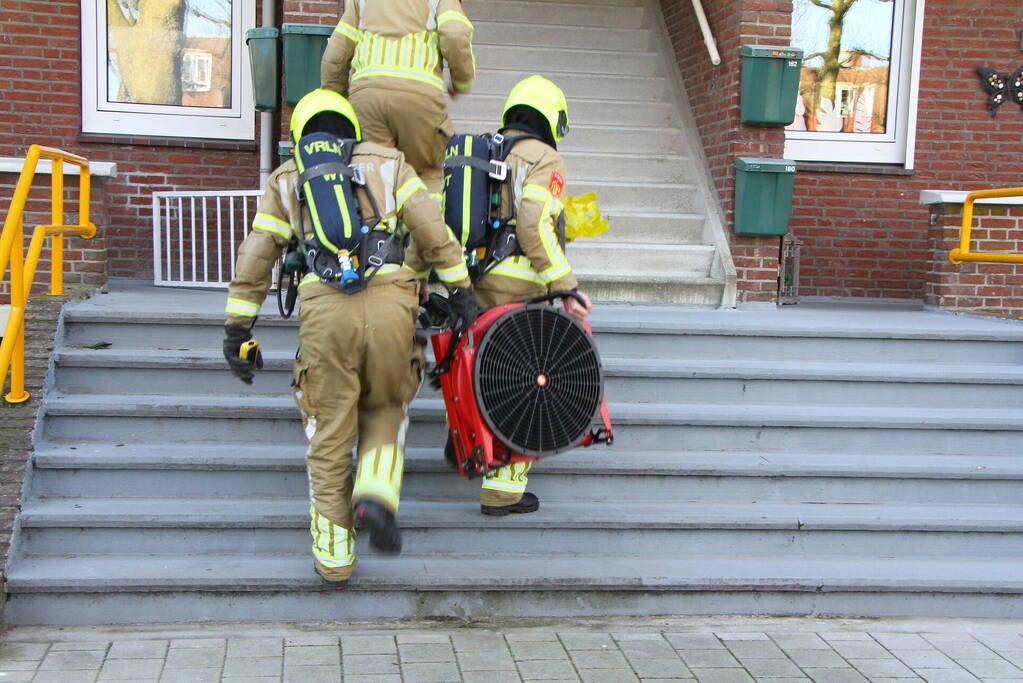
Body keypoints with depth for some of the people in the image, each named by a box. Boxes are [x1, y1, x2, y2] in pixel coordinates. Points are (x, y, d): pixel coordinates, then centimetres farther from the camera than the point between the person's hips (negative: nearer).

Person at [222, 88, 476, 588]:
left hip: (323, 309, 0)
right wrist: (460, 291, 8)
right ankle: (376, 495, -1)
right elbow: (433, 231, 7)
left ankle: (334, 556, 18)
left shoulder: (286, 178, 21)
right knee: (385, 409, 24)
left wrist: (238, 328, 18)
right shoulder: (386, 162, 19)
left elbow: (254, 260, 16)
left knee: (330, 436, 12)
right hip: (389, 303, 0)